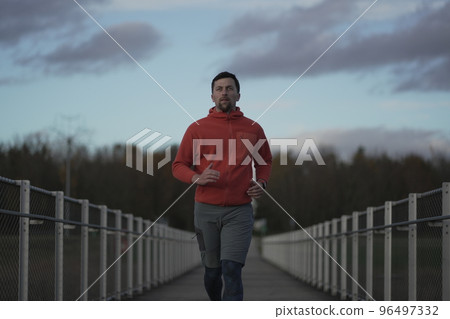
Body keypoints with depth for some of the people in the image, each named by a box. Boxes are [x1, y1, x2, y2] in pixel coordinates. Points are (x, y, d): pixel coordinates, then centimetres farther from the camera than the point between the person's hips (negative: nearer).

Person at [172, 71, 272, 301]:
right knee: (212, 271, 10)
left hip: (239, 212, -1)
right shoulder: (197, 129, 3)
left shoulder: (253, 129, 6)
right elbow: (178, 166, 4)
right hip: (206, 210, 1)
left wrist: (261, 183, 1)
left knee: (231, 270, -13)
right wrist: (197, 178, -16)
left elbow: (265, 162, 21)